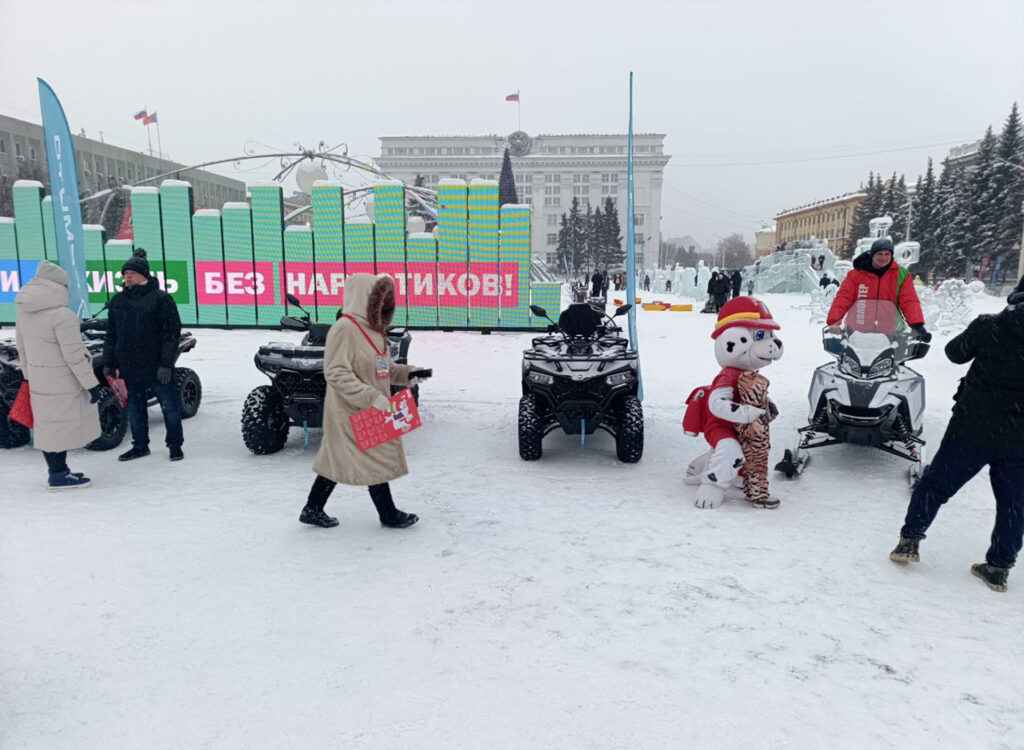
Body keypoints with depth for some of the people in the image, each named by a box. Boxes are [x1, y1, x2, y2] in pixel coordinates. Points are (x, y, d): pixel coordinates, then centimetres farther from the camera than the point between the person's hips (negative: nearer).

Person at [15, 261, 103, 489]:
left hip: (38, 380, 8)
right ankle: (59, 475, 9)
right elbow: (73, 355, -21)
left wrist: (29, 374, 25)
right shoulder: (62, 315, -21)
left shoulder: (24, 311, 6)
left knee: (47, 425, 15)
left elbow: (21, 347, 14)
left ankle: (57, 470, 28)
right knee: (62, 425, 1)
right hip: (62, 383, -8)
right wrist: (91, 384, -15)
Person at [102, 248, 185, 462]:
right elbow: (111, 334, 16)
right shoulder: (118, 300, 10)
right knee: (135, 408, 13)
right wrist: (108, 362, 11)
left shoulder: (161, 298, -7)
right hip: (130, 368, 6)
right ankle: (140, 446, 26)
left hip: (156, 367, -5)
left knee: (169, 406, 3)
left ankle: (175, 445, 14)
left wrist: (166, 363, -16)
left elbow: (172, 332, -11)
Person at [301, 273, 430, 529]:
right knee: (375, 458, 3)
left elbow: (379, 367, 19)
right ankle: (389, 514, 20)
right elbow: (336, 374, -24)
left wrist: (405, 373, 4)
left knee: (337, 459, 16)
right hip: (353, 411, -9)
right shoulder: (344, 329, -19)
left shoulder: (371, 328, 9)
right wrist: (372, 397, -27)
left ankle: (313, 510, 29)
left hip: (371, 409, 9)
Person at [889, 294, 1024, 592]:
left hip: (973, 430, -1)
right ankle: (999, 567, 22)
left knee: (935, 484, 14)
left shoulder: (988, 327, -13)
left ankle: (909, 540, 17)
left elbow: (955, 353, 1)